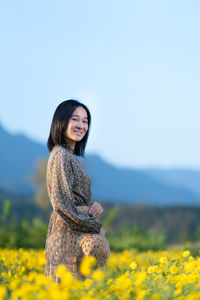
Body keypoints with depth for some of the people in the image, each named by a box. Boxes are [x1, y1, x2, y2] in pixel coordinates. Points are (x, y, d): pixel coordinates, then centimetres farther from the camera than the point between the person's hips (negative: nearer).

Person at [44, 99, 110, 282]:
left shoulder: (70, 156, 18)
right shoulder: (61, 155, -11)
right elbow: (63, 204, -18)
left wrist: (95, 207, 0)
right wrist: (96, 227, -11)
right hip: (69, 234, -9)